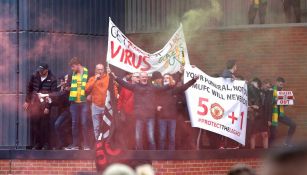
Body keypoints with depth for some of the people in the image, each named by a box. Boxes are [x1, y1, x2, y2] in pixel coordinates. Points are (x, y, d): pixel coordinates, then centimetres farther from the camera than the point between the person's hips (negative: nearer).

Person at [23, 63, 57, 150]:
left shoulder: (52, 80, -8)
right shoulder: (34, 76, 1)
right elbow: (29, 88, 11)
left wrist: (48, 107, -12)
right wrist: (27, 101, 9)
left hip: (45, 104, -3)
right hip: (34, 103, 3)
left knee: (44, 125, -3)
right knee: (34, 123, 2)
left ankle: (45, 145, 6)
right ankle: (36, 144, 11)